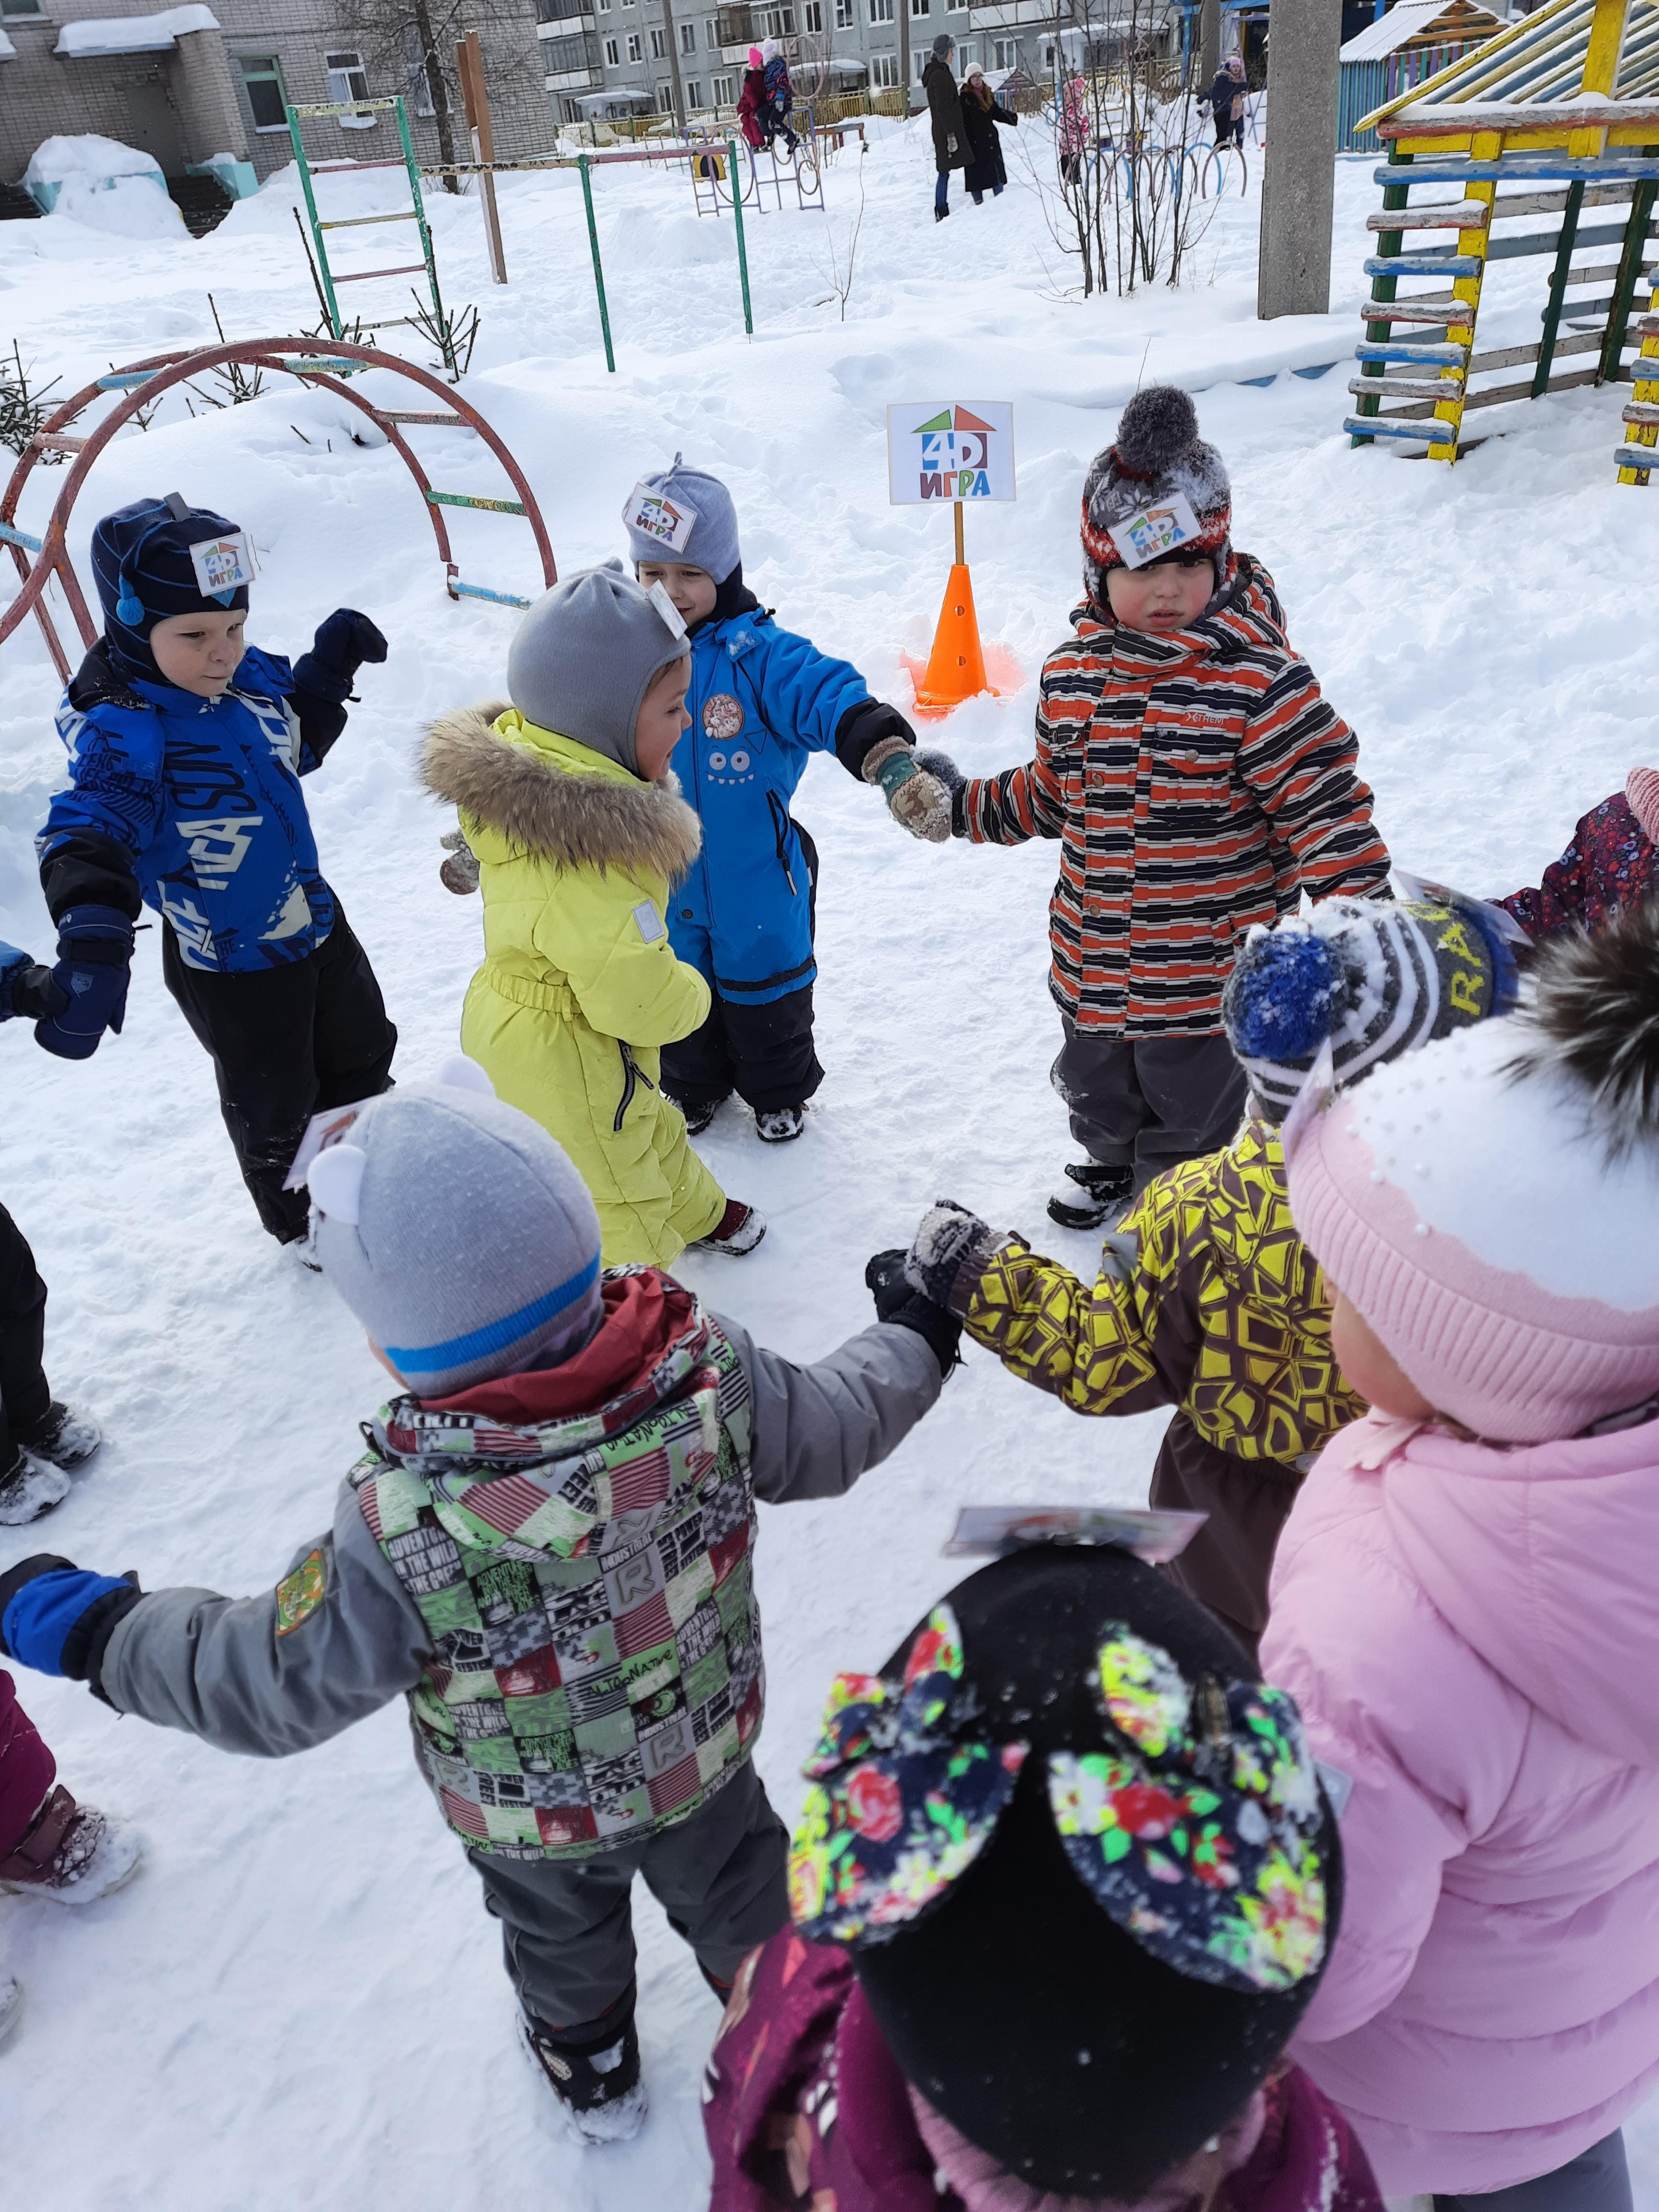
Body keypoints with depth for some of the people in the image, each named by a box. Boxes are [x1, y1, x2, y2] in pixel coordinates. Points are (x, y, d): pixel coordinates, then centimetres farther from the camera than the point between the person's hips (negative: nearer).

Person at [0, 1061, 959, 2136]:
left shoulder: (404, 1532, -41)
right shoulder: (712, 1376, -34)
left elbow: (277, 1691, -26)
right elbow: (832, 1432, -15)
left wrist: (91, 1625, -12)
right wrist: (915, 1339, 5)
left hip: (535, 1821, -1)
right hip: (706, 1752, 1)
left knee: (561, 1935, 33)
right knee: (734, 1884, 32)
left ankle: (591, 2066, 61)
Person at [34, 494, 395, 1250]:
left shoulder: (250, 675, -8)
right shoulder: (122, 730, -29)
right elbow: (91, 834, -43)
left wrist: (331, 664, -2)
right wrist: (93, 945, -61)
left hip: (316, 923, 7)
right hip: (229, 967, -7)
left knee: (362, 1055, 27)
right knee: (274, 1107, 16)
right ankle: (305, 1222, 44)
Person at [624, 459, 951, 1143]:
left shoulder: (759, 652, -18)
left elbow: (835, 701, -31)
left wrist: (894, 765, -50)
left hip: (755, 879, -3)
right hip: (663, 884, 3)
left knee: (764, 993, 17)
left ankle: (780, 1092, 43)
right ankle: (692, 1087, 49)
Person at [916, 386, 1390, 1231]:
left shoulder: (1260, 683, -20)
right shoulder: (1070, 676, -3)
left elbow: (1325, 810, -19)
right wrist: (964, 804, 13)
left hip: (1209, 971, -5)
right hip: (1093, 963, 5)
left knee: (1187, 1111, 17)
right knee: (1095, 1086, 29)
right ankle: (1109, 1160, 60)